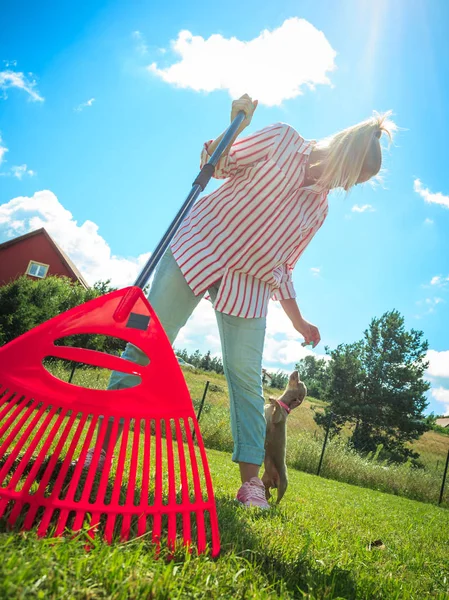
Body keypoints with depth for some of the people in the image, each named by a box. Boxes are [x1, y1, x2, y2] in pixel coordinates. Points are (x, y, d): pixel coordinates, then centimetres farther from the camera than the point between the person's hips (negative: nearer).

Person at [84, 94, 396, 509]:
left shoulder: (318, 209, 13)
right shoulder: (282, 140, 3)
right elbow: (220, 163, 5)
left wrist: (298, 320, 14)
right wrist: (233, 127, -15)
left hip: (249, 284, 3)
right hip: (199, 251, -3)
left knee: (247, 376, -5)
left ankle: (251, 479, 4)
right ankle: (102, 443, 5)